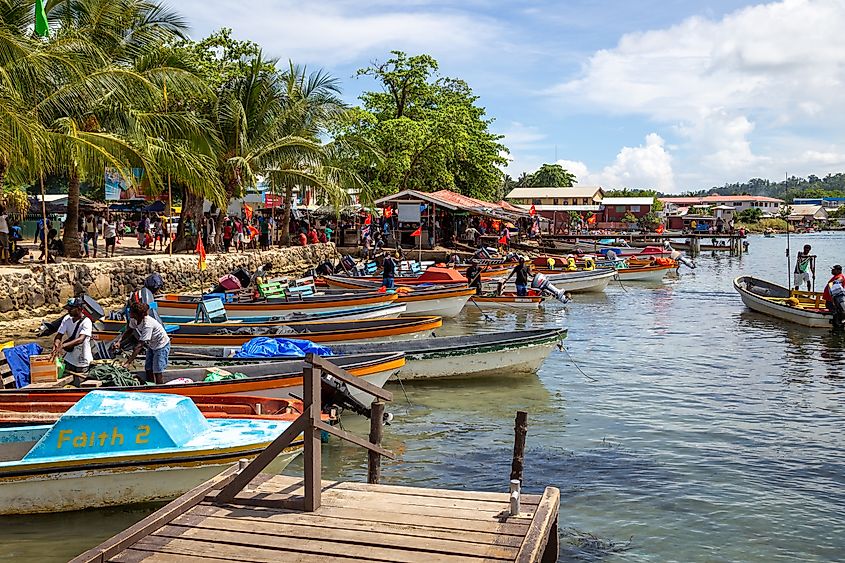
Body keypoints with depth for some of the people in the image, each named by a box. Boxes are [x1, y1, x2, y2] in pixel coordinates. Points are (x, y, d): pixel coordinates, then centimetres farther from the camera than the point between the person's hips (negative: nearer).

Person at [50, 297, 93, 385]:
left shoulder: (86, 322, -20)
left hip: (82, 362, -5)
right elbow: (59, 336, -5)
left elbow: (80, 339, -33)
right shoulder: (67, 319, -2)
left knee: (78, 386, 1)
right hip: (69, 360, 5)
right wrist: (55, 347, -27)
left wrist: (63, 345, -45)